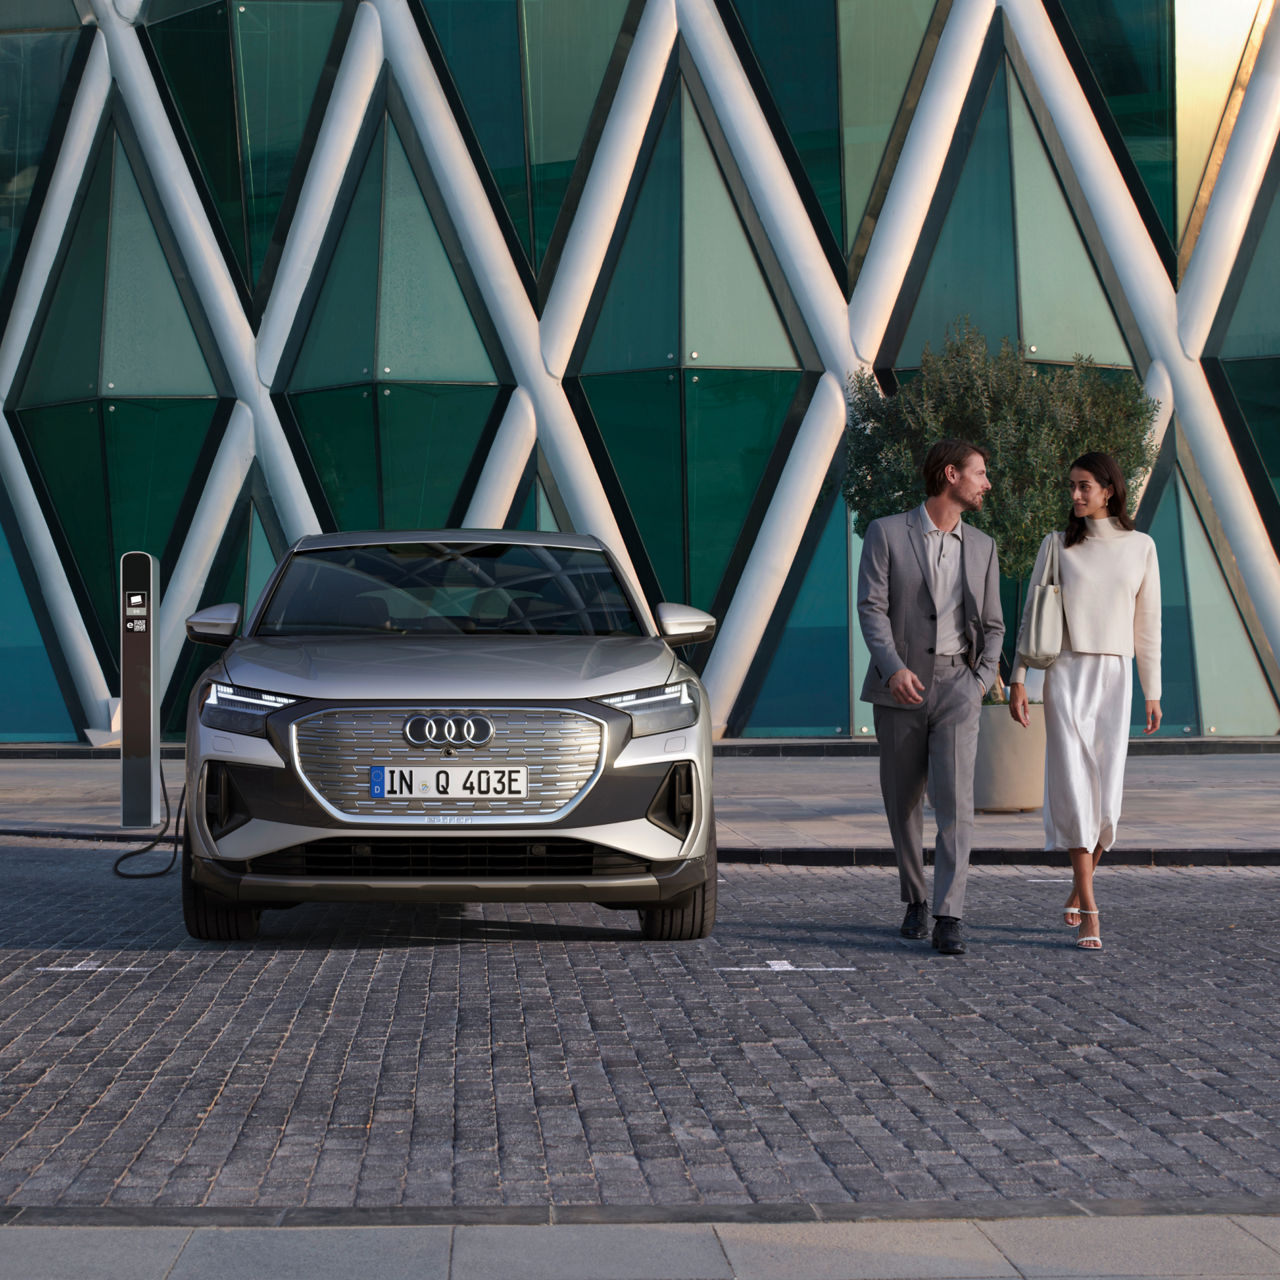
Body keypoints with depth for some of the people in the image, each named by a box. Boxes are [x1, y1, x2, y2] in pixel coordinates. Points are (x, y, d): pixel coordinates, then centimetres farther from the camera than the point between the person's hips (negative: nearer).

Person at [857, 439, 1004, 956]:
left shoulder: (981, 547, 11)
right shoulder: (886, 534, 0)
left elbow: (992, 625, 16)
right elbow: (871, 607, -9)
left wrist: (982, 679, 0)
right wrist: (893, 668, -23)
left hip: (956, 686, 1)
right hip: (900, 687, -1)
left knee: (955, 801, -13)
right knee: (903, 802, 9)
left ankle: (949, 920, -18)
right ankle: (916, 900, 27)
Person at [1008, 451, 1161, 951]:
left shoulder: (1140, 547, 7)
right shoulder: (1057, 546, 4)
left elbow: (1147, 623, 10)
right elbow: (1031, 615, 4)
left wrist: (1153, 693, 8)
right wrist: (1017, 680, -5)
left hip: (1115, 678, 1)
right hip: (1065, 675, -1)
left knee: (1105, 796, -2)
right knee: (1073, 788, -11)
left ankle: (1079, 889, 23)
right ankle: (1089, 912, -11)